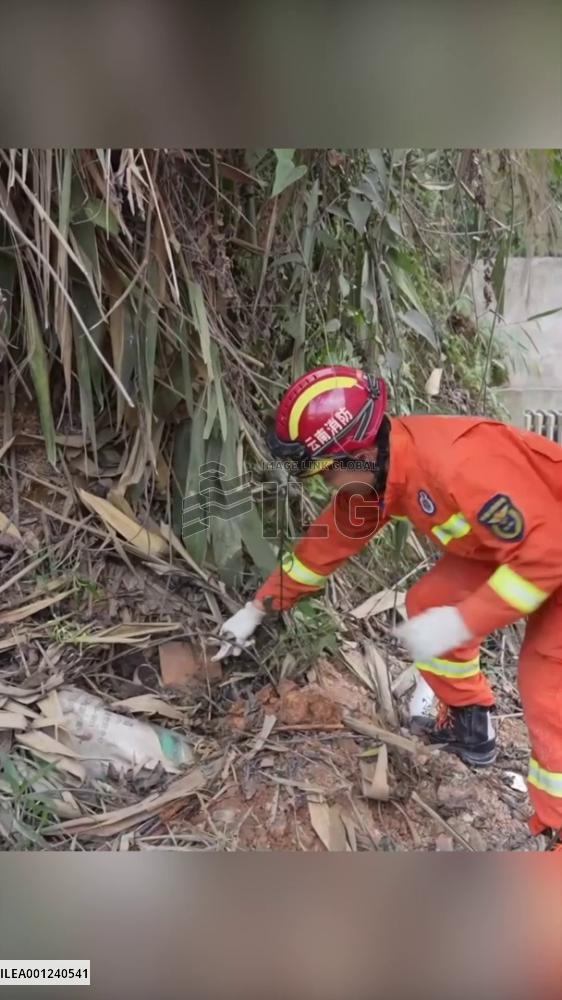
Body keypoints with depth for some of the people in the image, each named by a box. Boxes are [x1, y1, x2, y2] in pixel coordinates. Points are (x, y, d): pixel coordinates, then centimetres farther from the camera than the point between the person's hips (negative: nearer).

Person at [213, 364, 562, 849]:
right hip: (517, 539, 8)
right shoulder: (373, 470, -8)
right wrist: (258, 609, 10)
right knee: (427, 605, 9)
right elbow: (327, 541, 4)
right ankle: (469, 725, 28)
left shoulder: (456, 462, -37)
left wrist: (461, 623, -29)